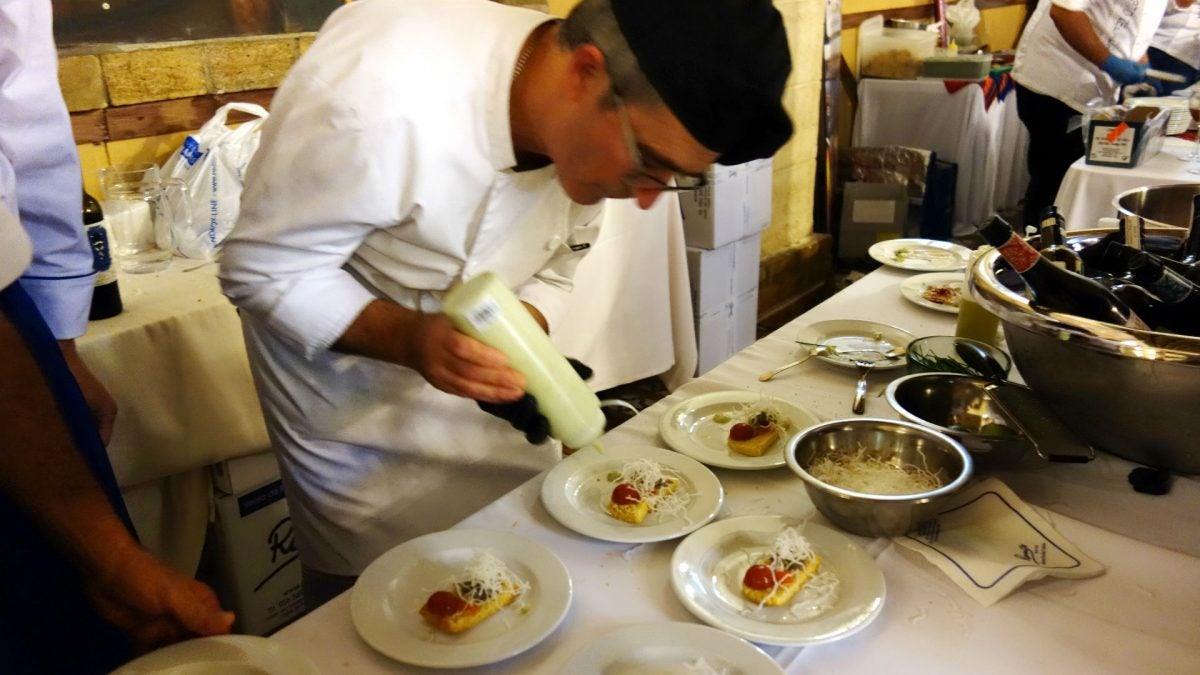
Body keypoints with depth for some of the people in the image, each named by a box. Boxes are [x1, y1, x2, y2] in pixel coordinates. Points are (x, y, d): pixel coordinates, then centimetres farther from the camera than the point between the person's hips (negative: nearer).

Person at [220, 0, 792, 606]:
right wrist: (408, 339, -40)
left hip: (462, 346, 5)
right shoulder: (382, 96, -38)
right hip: (333, 344, -4)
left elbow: (553, 267, -1)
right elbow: (260, 271, -25)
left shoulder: (598, 131, -18)